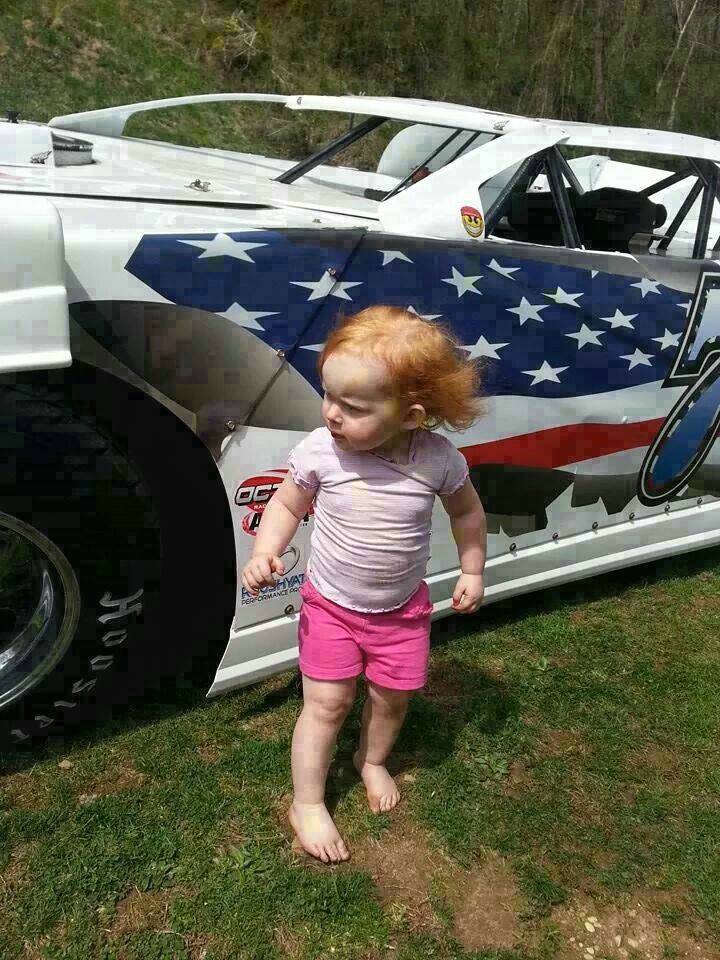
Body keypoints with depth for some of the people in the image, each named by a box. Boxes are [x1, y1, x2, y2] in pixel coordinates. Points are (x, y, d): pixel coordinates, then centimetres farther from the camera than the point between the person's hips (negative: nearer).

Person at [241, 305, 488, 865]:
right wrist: (265, 555, -21)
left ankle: (373, 760, 49)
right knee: (327, 702, 5)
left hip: (402, 607, 2)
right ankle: (307, 804, 28)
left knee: (393, 696, 16)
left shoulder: (438, 459, -22)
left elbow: (467, 511, -1)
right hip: (330, 603, -1)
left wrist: (472, 572, 4)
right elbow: (287, 505, -6)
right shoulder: (320, 451, -23)